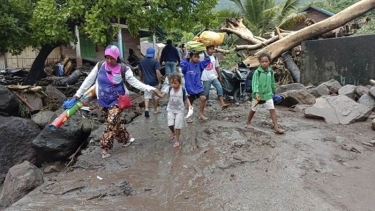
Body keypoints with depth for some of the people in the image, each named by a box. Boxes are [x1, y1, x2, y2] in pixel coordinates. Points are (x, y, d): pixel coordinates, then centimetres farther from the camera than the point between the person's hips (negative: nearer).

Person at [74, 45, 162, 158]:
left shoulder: (124, 69, -13)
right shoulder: (99, 66, -6)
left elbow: (135, 82, -12)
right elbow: (89, 80, 2)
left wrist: (151, 88, -22)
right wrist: (78, 93, 4)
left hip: (116, 101, -3)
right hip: (103, 101, 3)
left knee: (112, 123, -10)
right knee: (115, 122, 14)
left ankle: (105, 148, 2)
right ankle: (125, 138, 36)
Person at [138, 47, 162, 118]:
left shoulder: (142, 61, 3)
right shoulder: (155, 61, -11)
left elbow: (140, 72, 10)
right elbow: (157, 72, -18)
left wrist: (142, 80, 24)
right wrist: (160, 82, -12)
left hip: (146, 81, 3)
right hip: (154, 82, -3)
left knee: (147, 95, 5)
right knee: (156, 95, 15)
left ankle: (146, 109, -16)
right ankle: (155, 109, 26)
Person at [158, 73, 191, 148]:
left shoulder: (183, 89, -17)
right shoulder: (169, 88, -14)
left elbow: (186, 99, -6)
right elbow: (162, 96, -21)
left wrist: (189, 105, -22)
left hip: (179, 110, -2)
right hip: (170, 109, 2)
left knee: (178, 126, 1)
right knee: (170, 124, -3)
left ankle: (177, 140, 18)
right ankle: (173, 133, 33)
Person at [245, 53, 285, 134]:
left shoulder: (271, 72, 0)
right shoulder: (257, 72, -14)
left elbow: (272, 83, 13)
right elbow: (255, 83, -23)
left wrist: (274, 91, 21)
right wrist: (256, 93, -36)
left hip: (268, 95, 3)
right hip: (258, 95, -3)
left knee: (272, 110, -5)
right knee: (253, 110, 14)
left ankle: (276, 127, -3)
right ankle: (248, 123, 35)